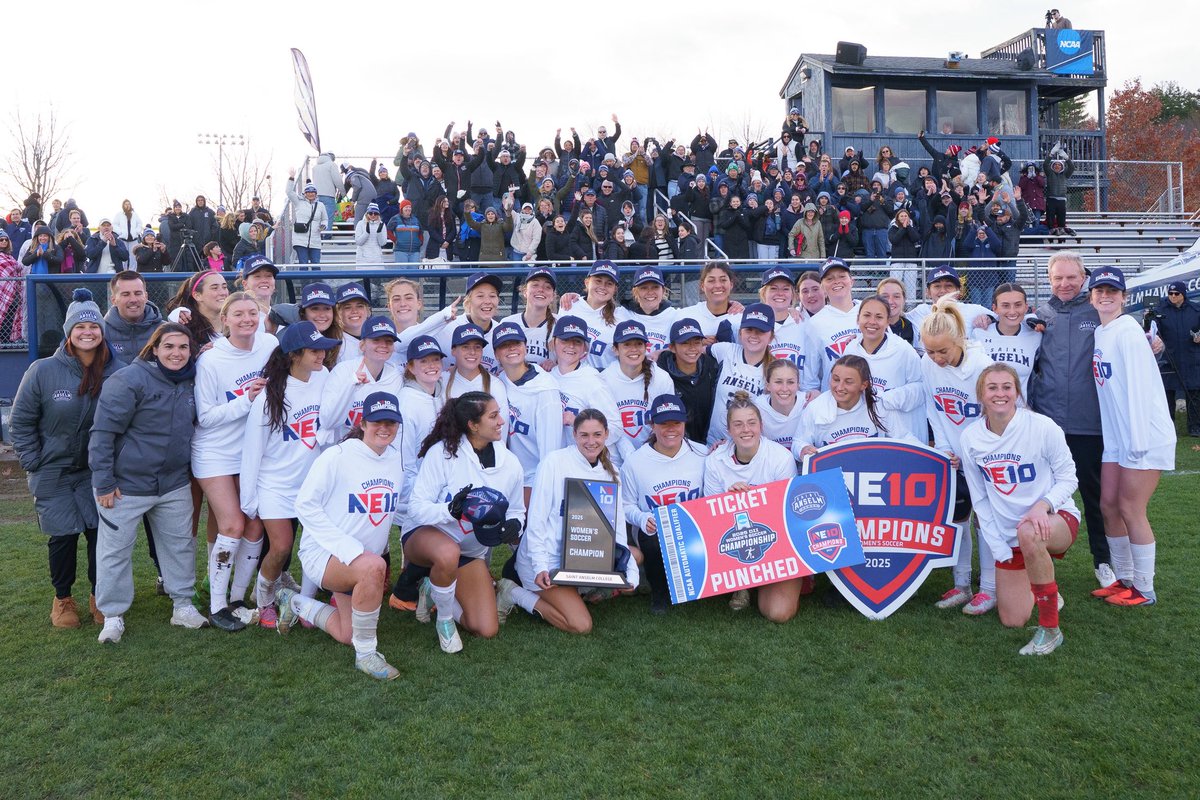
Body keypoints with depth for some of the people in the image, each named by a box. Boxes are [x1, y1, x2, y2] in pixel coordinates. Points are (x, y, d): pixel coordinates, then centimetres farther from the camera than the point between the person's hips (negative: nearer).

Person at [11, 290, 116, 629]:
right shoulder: (43, 371, -11)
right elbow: (21, 420, -1)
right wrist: (33, 463, -4)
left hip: (96, 471, 1)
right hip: (53, 473, -1)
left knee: (101, 531, -2)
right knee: (63, 536, 2)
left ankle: (99, 596, 18)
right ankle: (63, 598, 25)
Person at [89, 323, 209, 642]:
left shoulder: (190, 382, 3)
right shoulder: (129, 380, -18)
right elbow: (103, 432, -18)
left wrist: (189, 469, 10)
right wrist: (104, 482, -17)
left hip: (175, 484, 6)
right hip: (125, 485, -6)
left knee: (180, 544, 13)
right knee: (116, 549, 6)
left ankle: (183, 605, 27)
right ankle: (112, 615, 21)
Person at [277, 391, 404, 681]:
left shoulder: (396, 459, 0)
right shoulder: (337, 456, -18)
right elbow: (305, 505, -17)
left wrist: (384, 549, 11)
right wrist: (346, 547, -26)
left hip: (363, 559, 7)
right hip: (323, 552, -7)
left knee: (347, 635, 11)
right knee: (372, 566, -38)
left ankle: (297, 604, 38)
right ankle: (366, 654, -19)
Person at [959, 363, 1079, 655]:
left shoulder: (1042, 427, -15)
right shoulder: (970, 438, -5)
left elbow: (1068, 478, -7)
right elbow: (979, 500, 1)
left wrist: (1043, 504, -27)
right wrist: (999, 550, -3)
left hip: (1055, 519, -4)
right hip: (1007, 535, 4)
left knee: (1029, 533, -42)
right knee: (1012, 620, 4)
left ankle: (1050, 629, -25)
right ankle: (1044, 589, 40)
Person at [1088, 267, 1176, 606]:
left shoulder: (1127, 331, -15)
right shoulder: (1099, 334, 9)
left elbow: (1139, 388, -19)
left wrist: (1138, 441, -20)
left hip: (1145, 435, -7)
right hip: (1115, 437, 7)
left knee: (1130, 509, -2)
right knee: (1109, 505, 10)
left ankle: (1144, 590, 12)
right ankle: (1124, 579, 25)